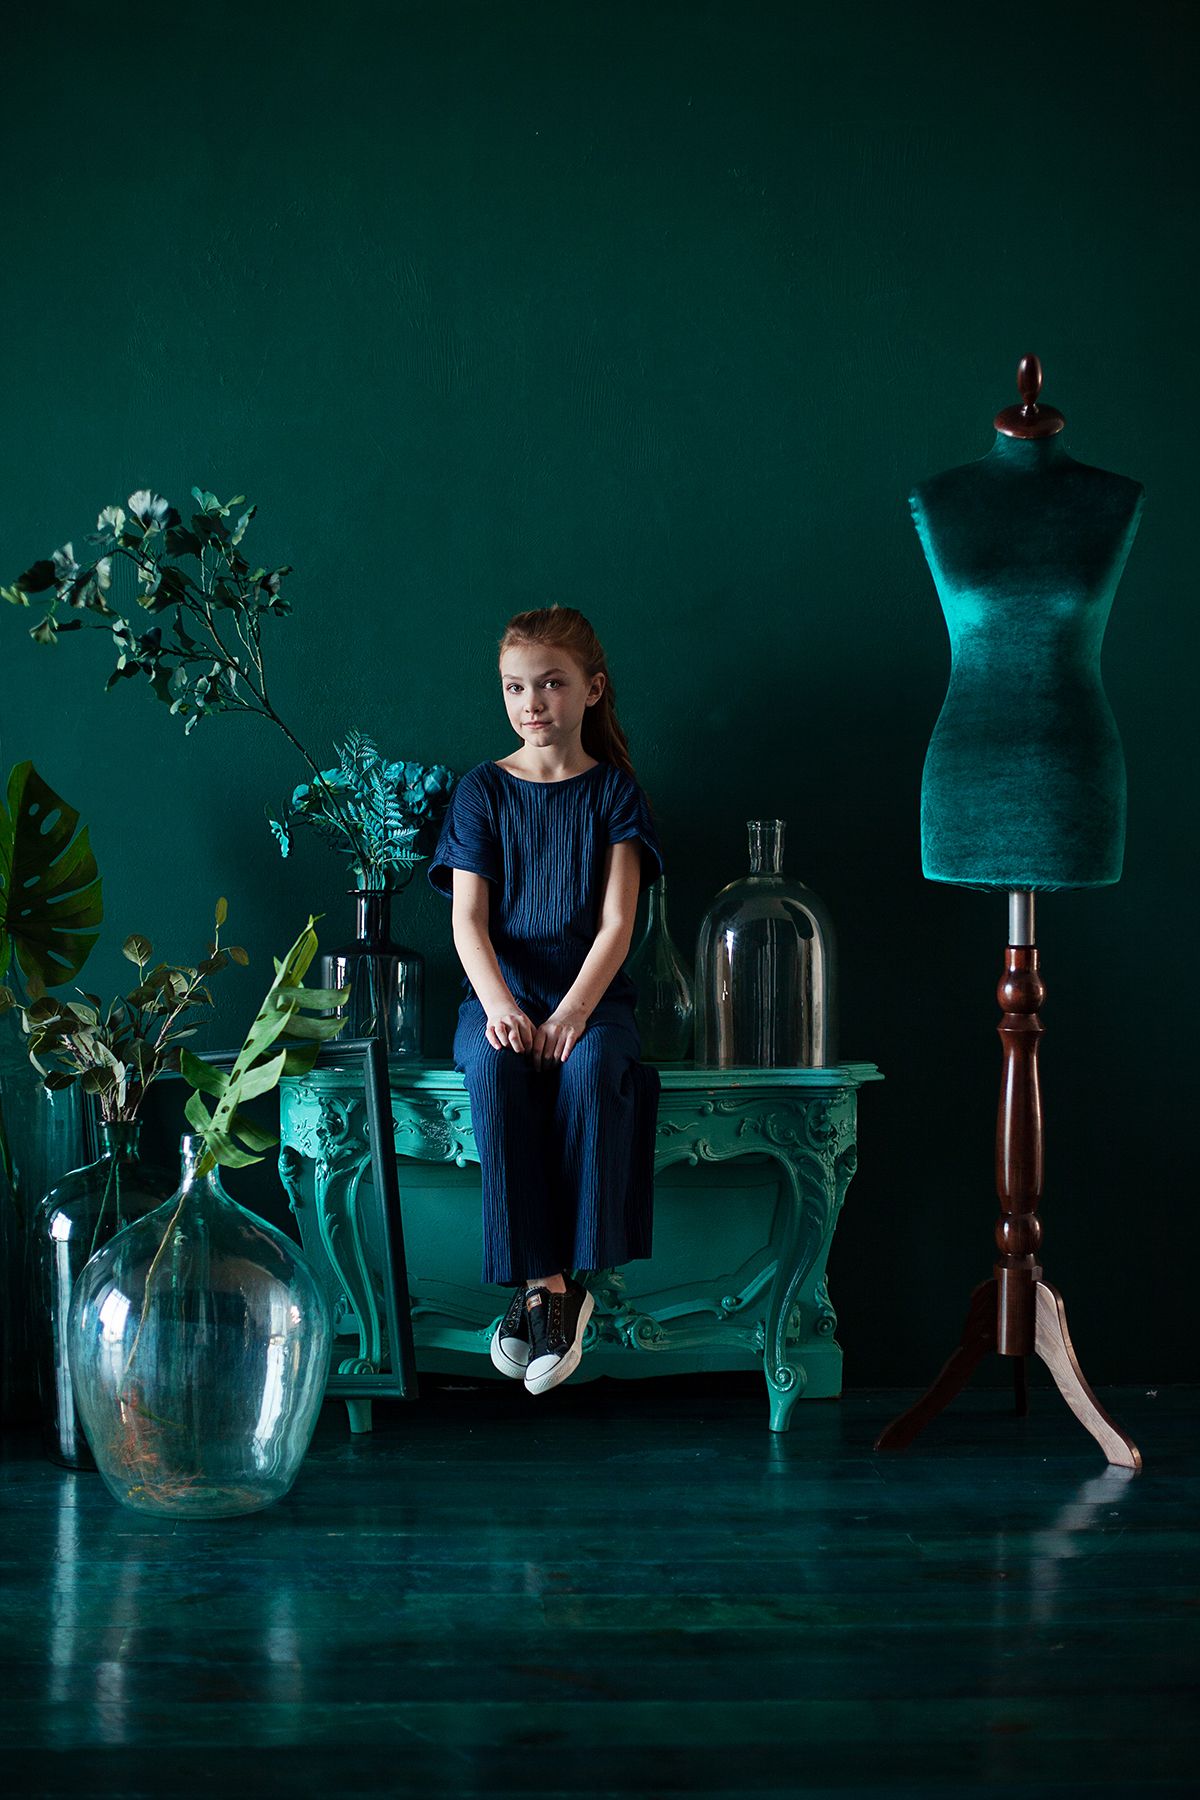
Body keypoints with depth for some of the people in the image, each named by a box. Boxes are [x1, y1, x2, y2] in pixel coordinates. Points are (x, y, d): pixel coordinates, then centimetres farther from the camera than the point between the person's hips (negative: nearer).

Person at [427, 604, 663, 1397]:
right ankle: (544, 1276, -32)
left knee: (590, 1065, -36)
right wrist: (499, 1006, -21)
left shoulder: (614, 791, 6)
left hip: (592, 994, -1)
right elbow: (468, 918, -1)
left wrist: (575, 1010, -21)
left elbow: (616, 922, -4)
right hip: (500, 993, 1)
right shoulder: (482, 791, 8)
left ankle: (560, 1280, -29)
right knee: (496, 1067, -34)